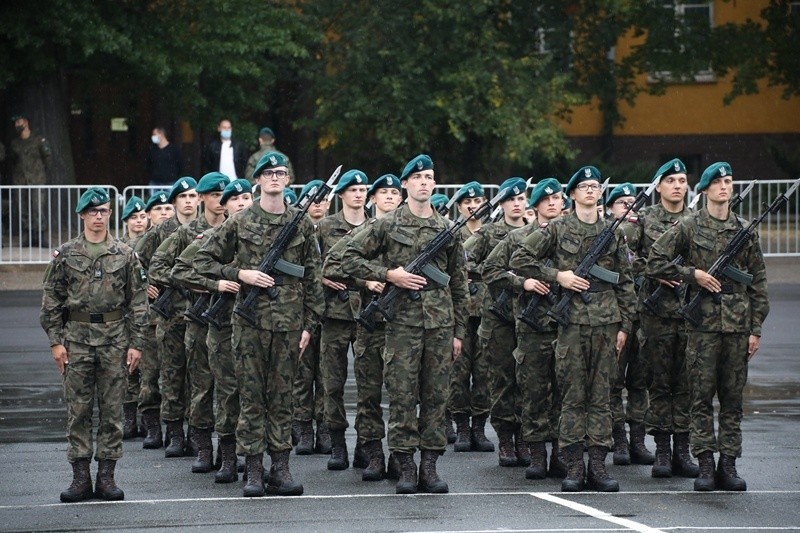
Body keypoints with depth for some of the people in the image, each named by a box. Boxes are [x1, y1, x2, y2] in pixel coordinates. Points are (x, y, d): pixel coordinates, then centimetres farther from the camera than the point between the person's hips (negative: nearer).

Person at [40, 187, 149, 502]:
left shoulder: (125, 255, 5)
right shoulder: (65, 255, 5)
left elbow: (138, 301, 5)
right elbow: (51, 300, 5)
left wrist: (136, 344, -1)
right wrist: (55, 341, -2)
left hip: (114, 339, 0)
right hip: (76, 338, 0)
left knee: (112, 409, 2)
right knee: (78, 409, 1)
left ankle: (106, 476, 7)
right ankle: (80, 477, 5)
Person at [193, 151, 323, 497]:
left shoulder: (301, 224, 8)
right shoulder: (240, 223, 2)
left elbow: (312, 278, 10)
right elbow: (202, 261, 5)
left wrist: (309, 324, 5)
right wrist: (240, 274, -9)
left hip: (288, 322, 2)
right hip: (250, 320, -1)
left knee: (282, 396, 6)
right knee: (251, 397, 1)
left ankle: (280, 468, 10)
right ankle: (253, 471, 5)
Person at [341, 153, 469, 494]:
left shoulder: (448, 229, 11)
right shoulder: (387, 226, 2)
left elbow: (459, 284, 15)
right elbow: (350, 259, 1)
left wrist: (458, 331, 11)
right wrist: (389, 274, -10)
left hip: (440, 323, 3)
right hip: (403, 322, -3)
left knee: (436, 396, 4)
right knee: (402, 396, -2)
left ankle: (430, 466, 9)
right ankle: (406, 467, 3)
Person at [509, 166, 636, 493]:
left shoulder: (613, 233, 11)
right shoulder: (557, 230, 3)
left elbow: (625, 282, 13)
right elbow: (519, 260, 2)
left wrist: (625, 325, 7)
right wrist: (556, 276, -7)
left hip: (607, 321, 3)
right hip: (572, 320, -2)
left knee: (601, 395, 3)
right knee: (572, 395, -1)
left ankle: (598, 465, 6)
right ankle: (573, 466, 2)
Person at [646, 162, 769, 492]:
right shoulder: (688, 226, 1)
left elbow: (758, 283, 11)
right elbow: (654, 263, 0)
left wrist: (756, 329, 5)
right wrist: (693, 274, -8)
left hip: (738, 323, 3)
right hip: (703, 322, -3)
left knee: (733, 397, 4)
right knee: (702, 396, -2)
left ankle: (728, 465, 8)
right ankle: (705, 465, 0)